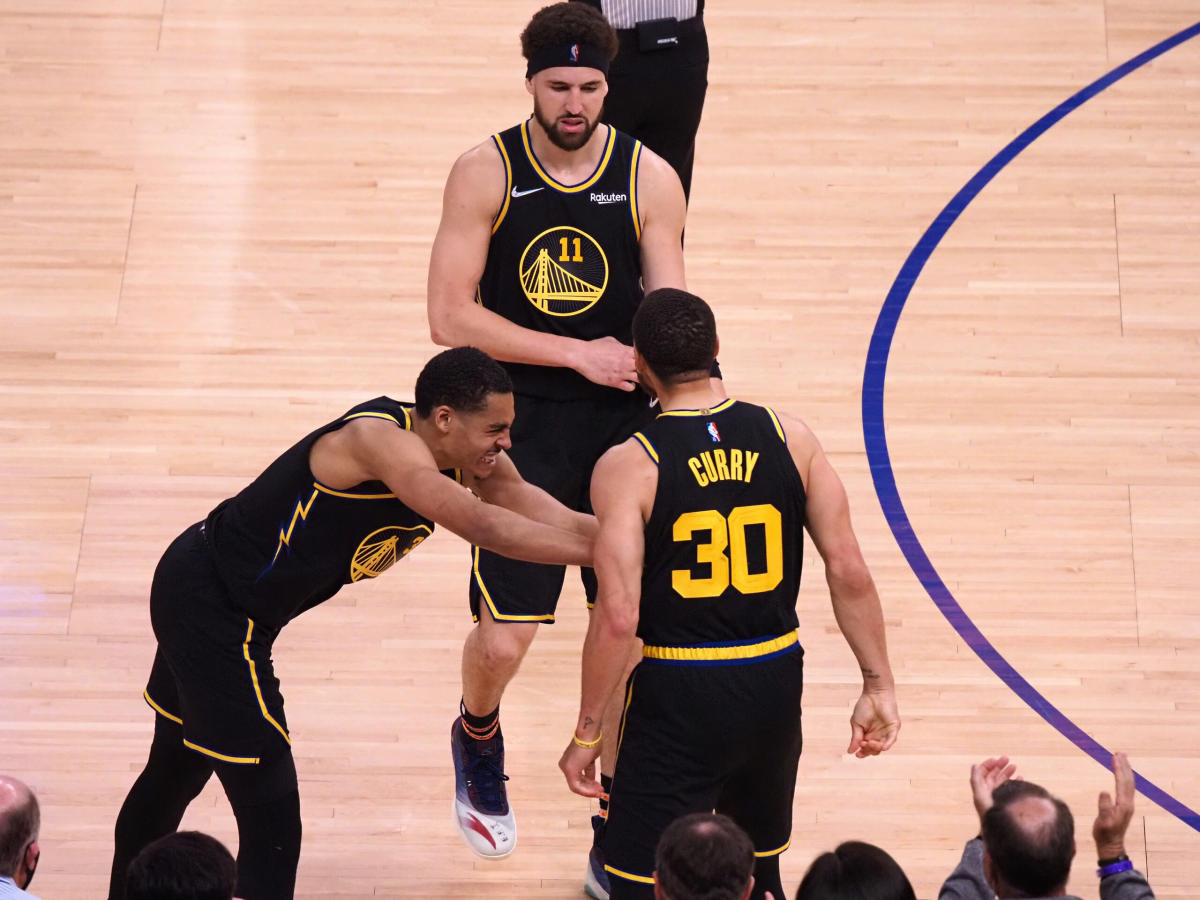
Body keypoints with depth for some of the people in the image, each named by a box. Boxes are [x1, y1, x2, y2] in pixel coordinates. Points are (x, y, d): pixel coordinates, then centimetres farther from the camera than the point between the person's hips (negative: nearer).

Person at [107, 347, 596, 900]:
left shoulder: (467, 458, -5)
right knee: (271, 817, -8)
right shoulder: (377, 438, -30)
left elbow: (555, 522, -7)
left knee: (175, 771, 29)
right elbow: (482, 527, -38)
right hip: (212, 607, -10)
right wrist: (613, 551, -36)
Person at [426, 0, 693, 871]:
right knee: (502, 639, -5)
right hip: (521, 424, -1)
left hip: (624, 422, 2)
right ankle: (479, 742, 33)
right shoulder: (485, 173, -6)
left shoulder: (650, 178, -3)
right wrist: (580, 353, -15)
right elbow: (449, 317, -11)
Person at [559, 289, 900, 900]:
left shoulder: (628, 466, -12)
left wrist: (588, 731, -7)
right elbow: (849, 573, -2)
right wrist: (878, 685, 7)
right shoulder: (790, 438, -1)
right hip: (776, 680, 5)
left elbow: (618, 616, -17)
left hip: (680, 695, -4)